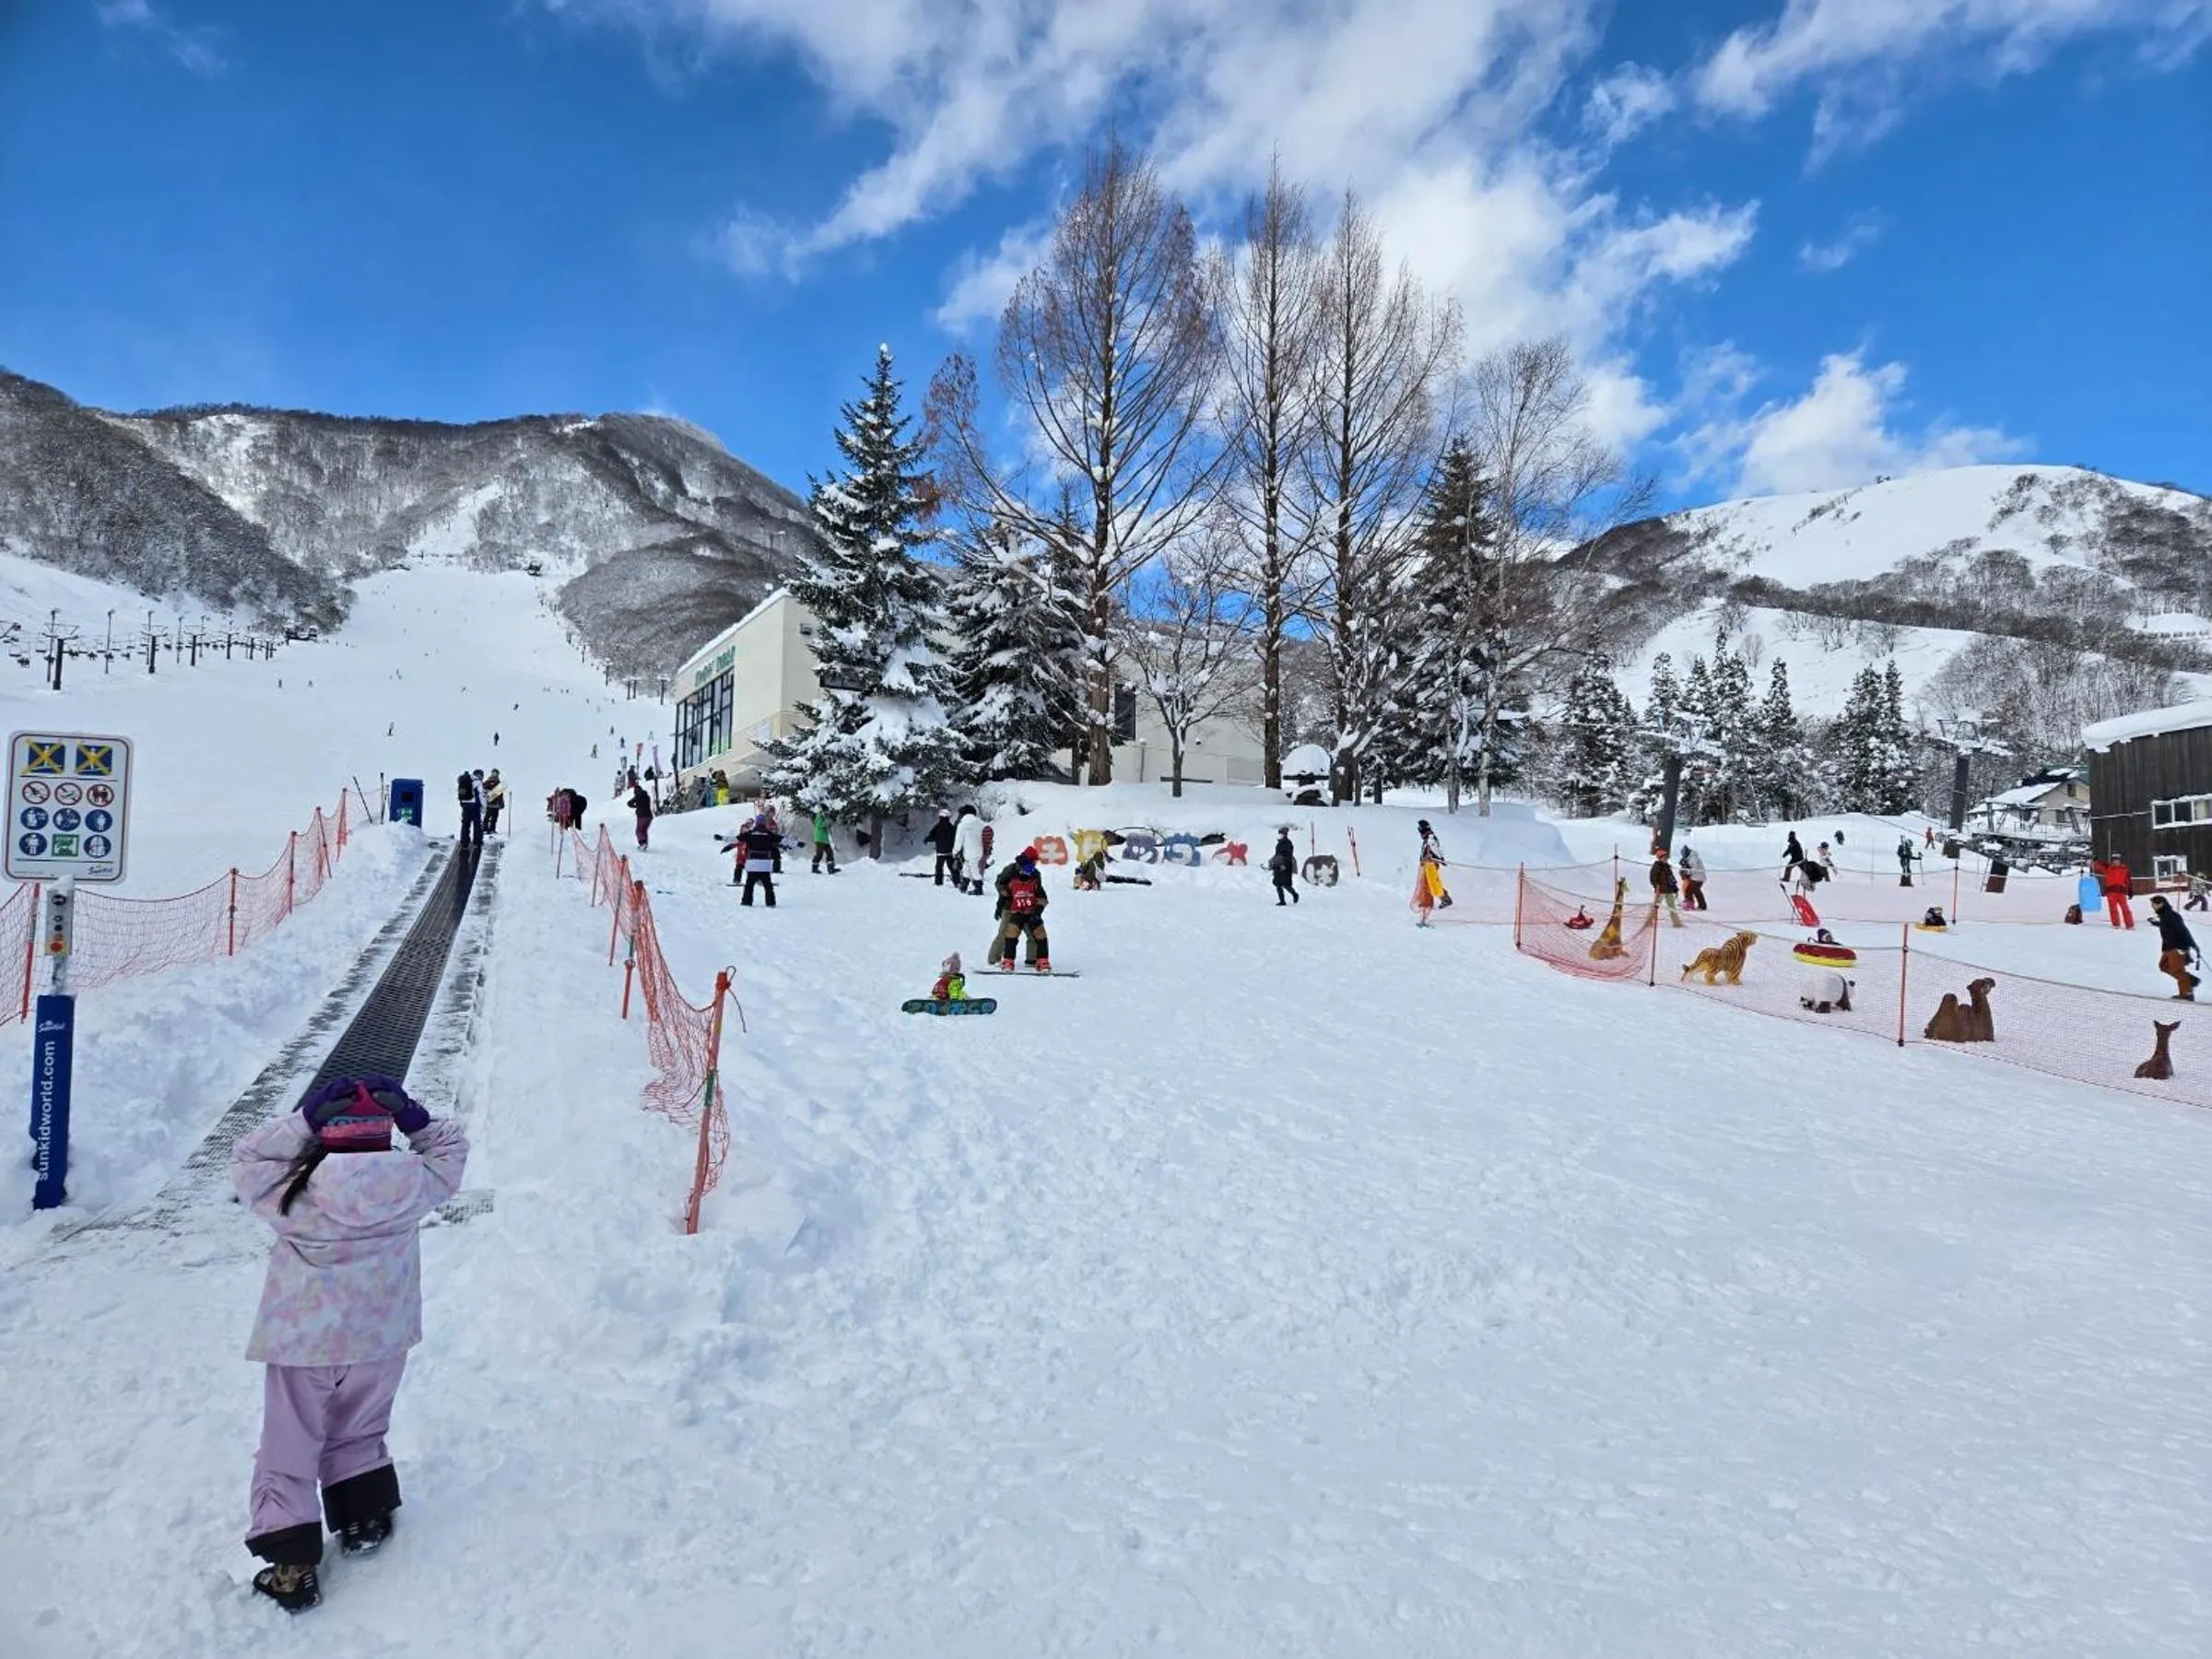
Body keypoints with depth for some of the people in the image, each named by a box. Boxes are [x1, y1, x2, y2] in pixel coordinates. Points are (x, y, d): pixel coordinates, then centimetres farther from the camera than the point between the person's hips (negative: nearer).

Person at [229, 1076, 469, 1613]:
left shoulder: (295, 1194, -23)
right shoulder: (412, 1184, -18)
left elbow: (246, 1160, -6)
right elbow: (451, 1148, 2)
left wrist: (302, 1120, -14)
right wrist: (411, 1115, -5)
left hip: (302, 1345, -2)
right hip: (381, 1342, 2)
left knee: (288, 1449, 13)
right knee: (358, 1434, 27)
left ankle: (291, 1562, 12)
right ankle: (366, 1517, 33)